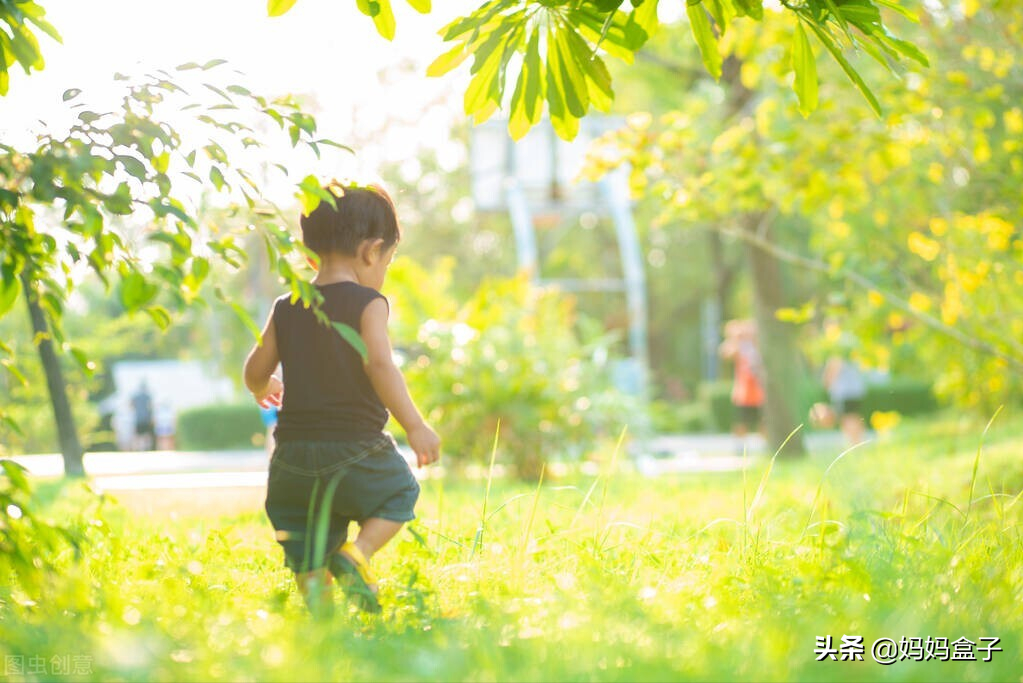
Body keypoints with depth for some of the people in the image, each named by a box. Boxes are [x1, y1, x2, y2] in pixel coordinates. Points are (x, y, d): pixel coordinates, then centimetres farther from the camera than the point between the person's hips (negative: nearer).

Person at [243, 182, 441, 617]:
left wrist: (263, 390, 34)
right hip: (356, 448, -4)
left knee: (306, 555, 14)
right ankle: (356, 554, 0)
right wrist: (415, 426, -16)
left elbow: (255, 372, 10)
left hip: (295, 452, 4)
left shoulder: (286, 309, 8)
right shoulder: (367, 304, -7)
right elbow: (379, 365, -18)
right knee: (401, 492, 22)